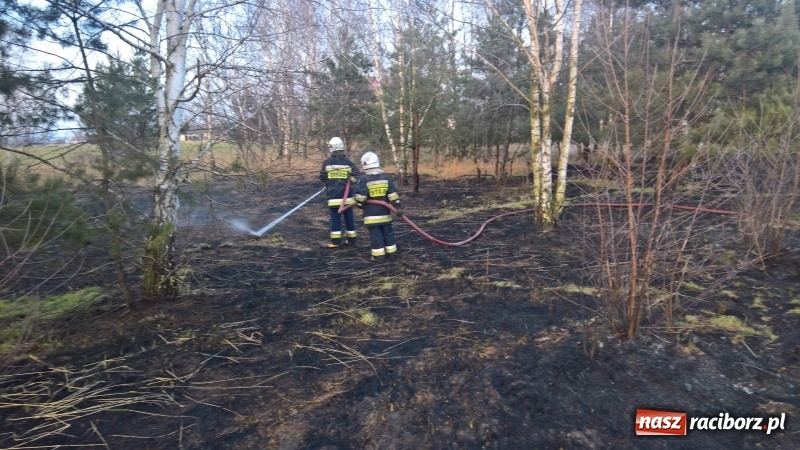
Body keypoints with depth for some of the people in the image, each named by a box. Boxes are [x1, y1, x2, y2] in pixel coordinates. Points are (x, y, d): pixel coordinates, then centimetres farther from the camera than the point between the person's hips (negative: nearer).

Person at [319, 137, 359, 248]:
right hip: (347, 195, 2)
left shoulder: (327, 162, -5)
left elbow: (322, 177, 2)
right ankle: (351, 239, 18)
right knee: (349, 217, 10)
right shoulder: (348, 162, -2)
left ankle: (336, 241, 3)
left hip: (333, 195, -2)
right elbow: (355, 177, -6)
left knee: (335, 217, 3)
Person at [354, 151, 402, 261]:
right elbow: (393, 193, 0)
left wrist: (360, 204, 4)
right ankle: (391, 253, 20)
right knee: (388, 232, 14)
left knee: (375, 234, 2)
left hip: (371, 213, -4)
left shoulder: (364, 179, -12)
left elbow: (360, 195, -15)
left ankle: (379, 255, 4)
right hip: (384, 212, 4)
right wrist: (397, 206, 2)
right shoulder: (385, 177, 2)